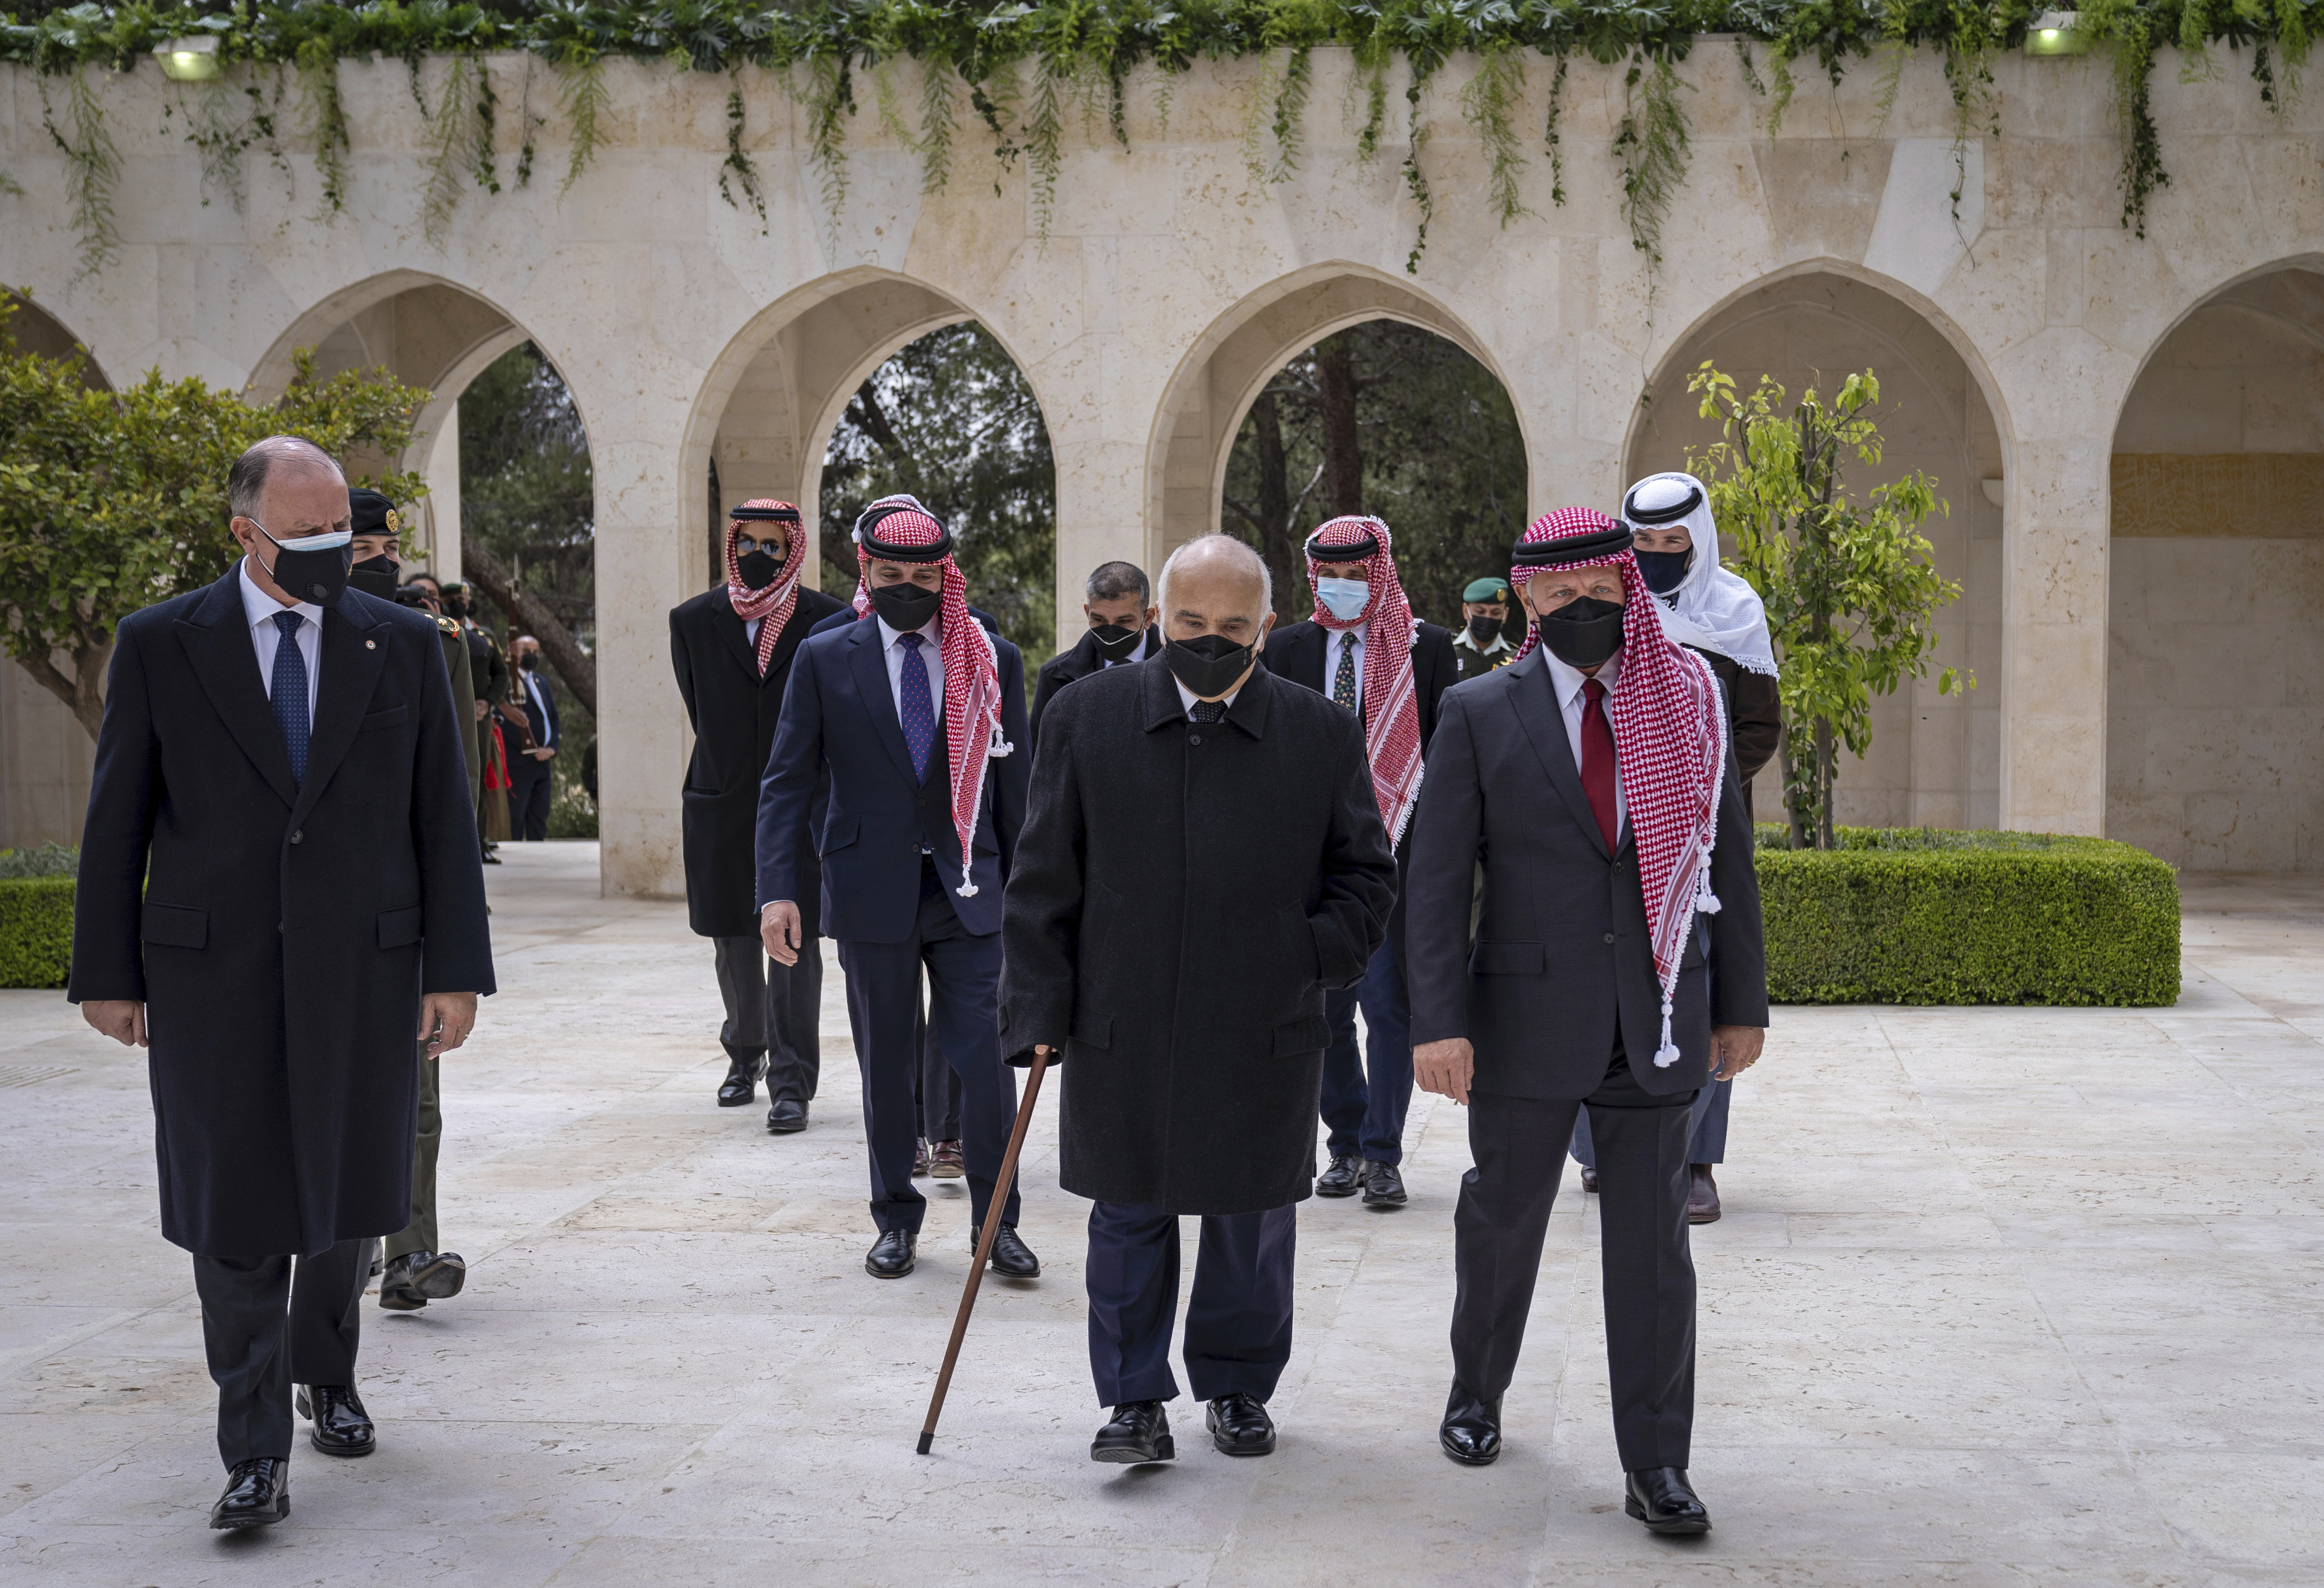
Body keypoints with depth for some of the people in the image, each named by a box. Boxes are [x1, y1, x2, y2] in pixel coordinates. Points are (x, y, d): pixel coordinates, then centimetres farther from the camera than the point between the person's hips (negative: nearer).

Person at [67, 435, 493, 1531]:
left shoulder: (402, 644, 4)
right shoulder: (160, 646, 1)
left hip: (364, 967, 2)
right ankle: (256, 1452, 6)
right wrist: (107, 971, 2)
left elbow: (443, 817, 4)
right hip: (212, 970, -1)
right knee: (235, 1213, -1)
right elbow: (117, 820, 4)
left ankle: (328, 1378, 36)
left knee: (345, 1197, 13)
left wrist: (457, 970, 0)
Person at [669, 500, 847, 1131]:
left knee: (795, 942, -7)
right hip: (721, 807, 3)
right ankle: (746, 1055, 33)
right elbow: (700, 712, 15)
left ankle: (791, 1083, -4)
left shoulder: (827, 621, -2)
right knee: (733, 942, 13)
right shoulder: (693, 621, 5)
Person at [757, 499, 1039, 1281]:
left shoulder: (993, 660, 4)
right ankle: (896, 1219, 24)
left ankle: (996, 1223, 10)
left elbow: (1015, 785, 7)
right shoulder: (823, 659, 1)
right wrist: (778, 888, -10)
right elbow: (788, 780, 0)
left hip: (967, 892, 0)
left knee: (987, 1059, -3)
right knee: (885, 1067, 10)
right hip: (871, 893, 0)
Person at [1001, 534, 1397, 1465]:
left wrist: (1315, 956, -8)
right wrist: (1041, 1010, -4)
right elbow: (1044, 879, 2)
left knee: (1253, 1217, 13)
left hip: (1265, 1038, 1)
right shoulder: (1089, 715, 1)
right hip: (1120, 1031, 0)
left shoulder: (1323, 734, 1)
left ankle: (1237, 1385, 31)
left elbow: (1365, 874, 9)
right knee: (1129, 1215, 8)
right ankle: (1135, 1397, 20)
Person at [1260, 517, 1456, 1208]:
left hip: (1394, 853, -3)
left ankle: (1382, 1154, 4)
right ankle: (1347, 1146, 21)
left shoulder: (1427, 647, 0)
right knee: (1325, 1010, 8)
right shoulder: (1288, 648, 9)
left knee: (1389, 1007, -5)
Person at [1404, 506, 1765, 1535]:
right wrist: (1438, 1022, -12)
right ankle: (1476, 1395, 38)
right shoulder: (1479, 714, -3)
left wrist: (1742, 1004, 7)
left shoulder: (1690, 704, 3)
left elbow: (1726, 860, 8)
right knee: (1503, 1218, 14)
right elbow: (1437, 877, -5)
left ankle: (1656, 1466, 11)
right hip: (1526, 1016, -1)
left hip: (1656, 1020, 1)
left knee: (1652, 1241, 4)